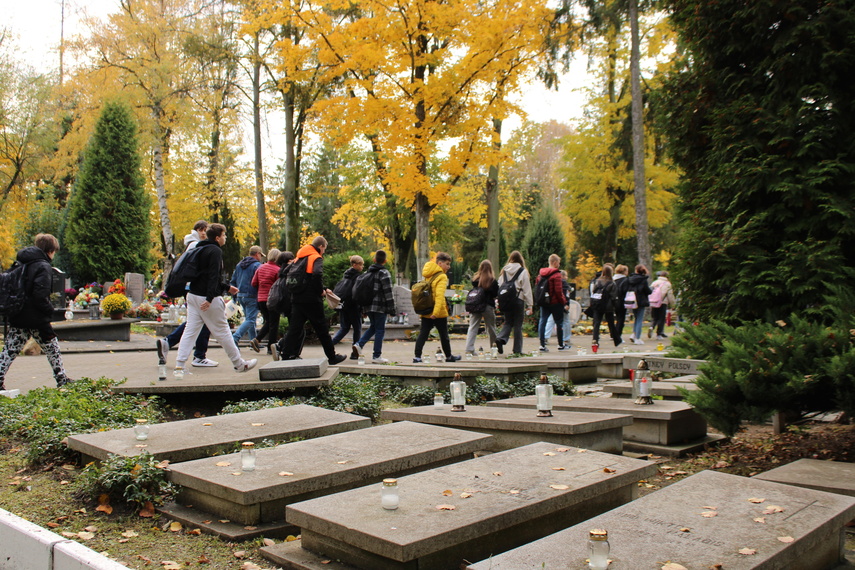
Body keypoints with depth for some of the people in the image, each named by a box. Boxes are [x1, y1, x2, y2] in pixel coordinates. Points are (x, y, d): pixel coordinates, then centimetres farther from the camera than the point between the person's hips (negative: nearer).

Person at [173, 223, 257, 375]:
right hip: (206, 298, -9)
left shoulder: (200, 249, 19)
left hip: (193, 295, 9)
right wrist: (210, 298, -28)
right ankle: (240, 364, 11)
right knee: (222, 331, 1)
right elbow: (213, 276, -22)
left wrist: (227, 287, 33)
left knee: (190, 331, 6)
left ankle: (179, 364, -1)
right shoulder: (215, 251, -11)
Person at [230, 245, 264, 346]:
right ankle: (235, 338, -20)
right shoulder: (257, 265, -9)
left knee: (249, 318, 17)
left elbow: (233, 281, 17)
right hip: (251, 296, -8)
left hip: (240, 295, 8)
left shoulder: (239, 264, 15)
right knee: (250, 320, -6)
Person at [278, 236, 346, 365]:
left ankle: (286, 356, 0)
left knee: (294, 328, 6)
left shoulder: (298, 258, 15)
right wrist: (321, 291, -13)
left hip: (296, 299, 7)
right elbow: (317, 274, -26)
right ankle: (332, 357, 13)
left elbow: (290, 275, 19)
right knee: (322, 329, 4)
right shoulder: (316, 258, -9)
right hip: (311, 300, -6)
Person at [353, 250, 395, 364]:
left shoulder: (368, 272, 12)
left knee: (373, 326, 22)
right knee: (380, 330, 1)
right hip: (380, 307, -7)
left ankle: (359, 344, 5)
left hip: (368, 306, 7)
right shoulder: (384, 273, -10)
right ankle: (377, 356, 3)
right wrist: (391, 308, -10)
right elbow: (388, 292, -14)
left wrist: (363, 305, 22)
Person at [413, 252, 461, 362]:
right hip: (439, 313, -6)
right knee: (444, 335, 9)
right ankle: (449, 356, 23)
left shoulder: (429, 275, 12)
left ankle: (417, 356, -6)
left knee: (423, 334, 4)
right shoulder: (442, 277, -13)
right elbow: (439, 295, -24)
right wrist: (436, 312, -31)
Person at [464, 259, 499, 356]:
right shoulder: (493, 280, -7)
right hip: (488, 306, -1)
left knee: (472, 327, 2)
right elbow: (496, 294, -1)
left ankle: (469, 349, -8)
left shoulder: (475, 279, -1)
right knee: (490, 327, 15)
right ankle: (494, 346, 29)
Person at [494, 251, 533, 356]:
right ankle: (517, 349, 7)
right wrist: (529, 305, -2)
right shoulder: (523, 271, -4)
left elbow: (499, 286, 5)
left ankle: (500, 338, -11)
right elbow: (527, 289, -4)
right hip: (519, 300, -3)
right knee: (517, 325, 3)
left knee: (508, 322, 14)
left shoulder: (504, 271, 6)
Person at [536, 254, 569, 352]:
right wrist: (564, 302, -9)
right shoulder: (556, 274, -13)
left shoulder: (541, 273, 9)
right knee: (559, 322, 7)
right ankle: (561, 345, 15)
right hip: (555, 302, -6)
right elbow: (558, 291, -16)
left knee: (542, 321, 4)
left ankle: (542, 345, -1)